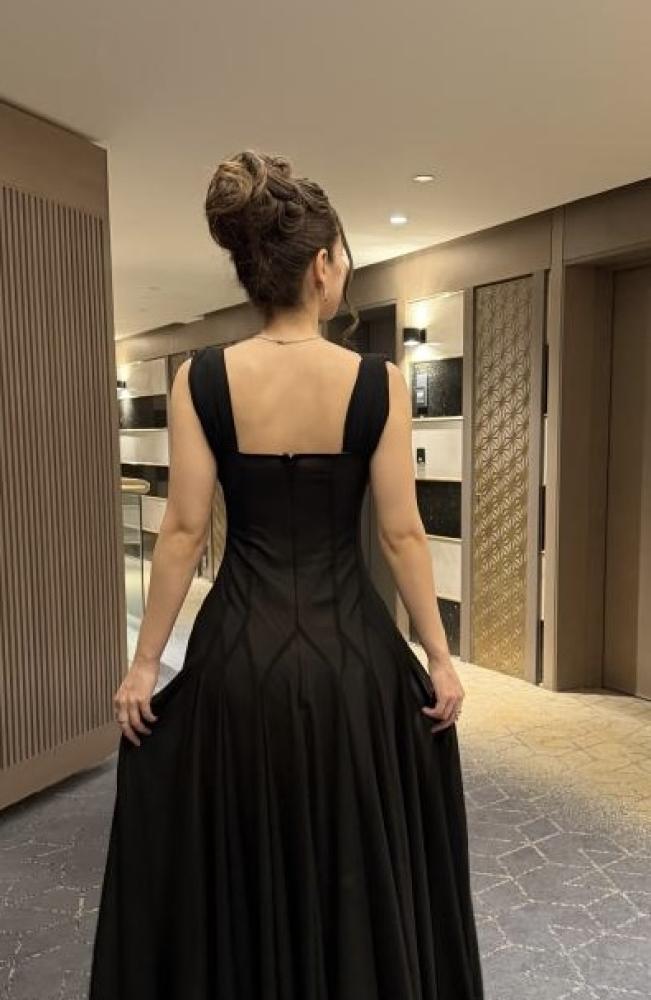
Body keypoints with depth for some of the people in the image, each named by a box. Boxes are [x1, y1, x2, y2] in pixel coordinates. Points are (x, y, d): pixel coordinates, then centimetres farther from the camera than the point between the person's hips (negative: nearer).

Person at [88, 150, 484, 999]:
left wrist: (145, 662, 2)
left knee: (230, 875, 21)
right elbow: (403, 535, -7)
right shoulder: (380, 382, -8)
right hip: (351, 652, 0)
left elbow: (184, 532, -7)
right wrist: (439, 657, 3)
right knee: (362, 873, 22)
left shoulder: (200, 378, -6)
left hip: (239, 652, 1)